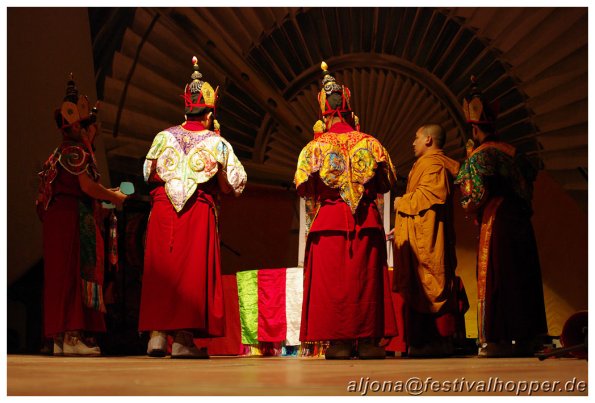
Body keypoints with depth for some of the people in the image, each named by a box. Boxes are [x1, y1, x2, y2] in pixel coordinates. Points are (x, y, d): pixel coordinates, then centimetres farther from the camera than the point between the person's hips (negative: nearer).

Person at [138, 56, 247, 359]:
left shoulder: (164, 137, 4)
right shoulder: (216, 144, -2)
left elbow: (149, 175, 12)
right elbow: (232, 185, -1)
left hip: (163, 210, 2)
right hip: (199, 213, -2)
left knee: (160, 269, 9)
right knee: (193, 271, 1)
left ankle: (157, 335, 6)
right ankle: (183, 338, -2)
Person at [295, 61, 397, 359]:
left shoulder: (316, 146, 1)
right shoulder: (370, 143, 4)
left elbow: (303, 187, 1)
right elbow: (386, 182, 9)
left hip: (328, 223, -1)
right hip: (366, 223, 1)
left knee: (331, 281, 0)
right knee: (365, 279, 3)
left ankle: (338, 341, -4)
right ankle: (367, 340, 2)